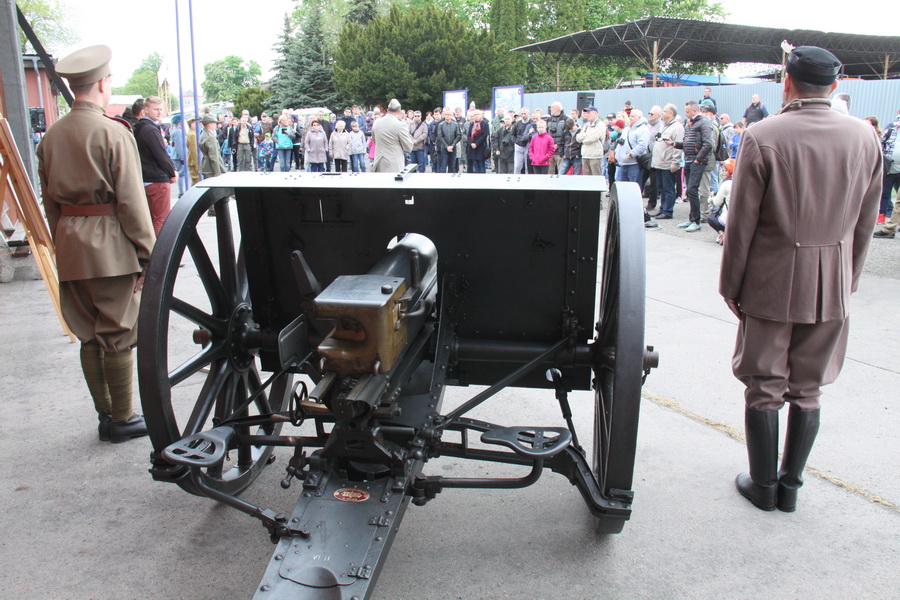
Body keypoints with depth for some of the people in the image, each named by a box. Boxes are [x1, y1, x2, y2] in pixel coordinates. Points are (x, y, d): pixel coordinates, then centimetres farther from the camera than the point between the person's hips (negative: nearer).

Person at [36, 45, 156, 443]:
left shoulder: (50, 137, 9)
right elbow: (131, 201, -13)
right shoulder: (113, 133, -11)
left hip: (70, 247, 6)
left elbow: (49, 201, 12)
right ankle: (121, 420, 12)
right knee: (118, 335, 3)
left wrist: (62, 243, 20)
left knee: (89, 336, 13)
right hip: (111, 245, -6)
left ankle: (104, 415, 23)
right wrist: (148, 253, -7)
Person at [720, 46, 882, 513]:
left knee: (764, 387, 9)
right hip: (833, 286, 4)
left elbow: (741, 222, -10)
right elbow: (865, 221, 7)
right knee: (808, 390, 14)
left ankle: (763, 485, 20)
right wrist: (849, 278, 17)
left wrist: (731, 284, 0)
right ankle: (790, 486, 24)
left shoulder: (762, 137, -12)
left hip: (772, 281, -4)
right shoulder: (865, 136, 1)